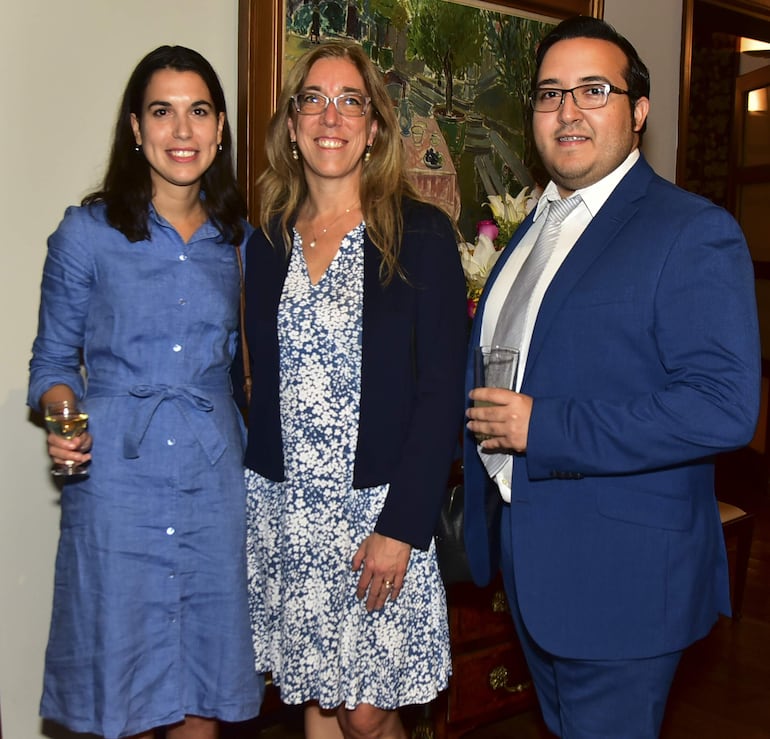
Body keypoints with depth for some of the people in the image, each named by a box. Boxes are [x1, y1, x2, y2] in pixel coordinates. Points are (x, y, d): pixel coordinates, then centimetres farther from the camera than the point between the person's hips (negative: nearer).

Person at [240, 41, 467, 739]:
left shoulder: (421, 234, -6)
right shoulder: (268, 237, 7)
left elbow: (441, 391, -9)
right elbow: (262, 379, 12)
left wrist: (402, 526, -14)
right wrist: (249, 488, 4)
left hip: (377, 508, -4)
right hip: (281, 508, 4)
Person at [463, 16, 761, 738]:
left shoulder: (694, 232, -15)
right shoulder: (531, 229, 11)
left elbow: (724, 405, -25)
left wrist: (541, 429, -25)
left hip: (620, 574, -8)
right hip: (524, 554, 8)